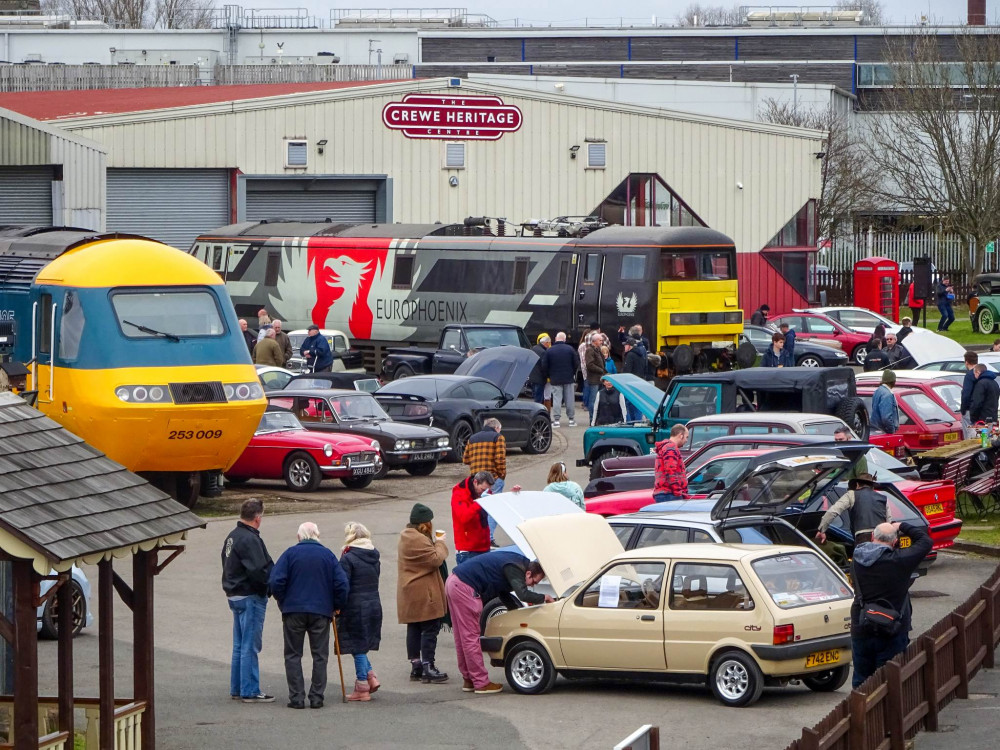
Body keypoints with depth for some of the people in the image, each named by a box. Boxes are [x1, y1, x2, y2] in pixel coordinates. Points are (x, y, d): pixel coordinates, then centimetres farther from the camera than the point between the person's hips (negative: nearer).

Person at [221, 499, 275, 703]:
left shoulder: (232, 537, 13)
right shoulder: (249, 540, -19)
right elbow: (259, 571, -24)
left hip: (235, 595, 10)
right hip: (251, 597, -10)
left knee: (239, 646, 16)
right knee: (250, 646, -5)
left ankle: (237, 689, 21)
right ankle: (250, 691, -3)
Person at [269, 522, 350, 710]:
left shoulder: (290, 554, -2)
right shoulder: (327, 555, 3)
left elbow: (276, 581, -8)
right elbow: (342, 584, -1)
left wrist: (283, 602, 7)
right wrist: (336, 606, 12)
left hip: (293, 610, -1)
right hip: (321, 611, 1)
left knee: (293, 655, 6)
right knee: (320, 655, 8)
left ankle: (296, 697, 1)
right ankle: (316, 697, 5)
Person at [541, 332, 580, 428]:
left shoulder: (549, 350, -4)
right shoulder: (570, 349, -3)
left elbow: (544, 366, -2)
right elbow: (576, 363, 0)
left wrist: (549, 376, 13)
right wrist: (573, 373, 15)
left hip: (555, 379, -1)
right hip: (569, 379, 1)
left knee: (556, 399, 1)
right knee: (570, 399, 7)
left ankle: (556, 420, -5)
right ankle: (571, 419, 10)